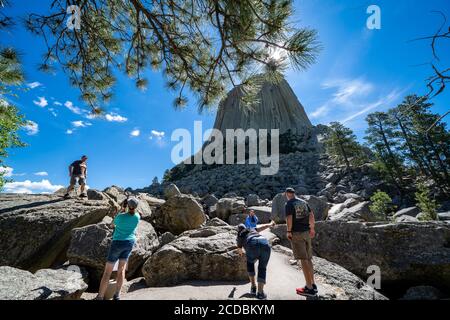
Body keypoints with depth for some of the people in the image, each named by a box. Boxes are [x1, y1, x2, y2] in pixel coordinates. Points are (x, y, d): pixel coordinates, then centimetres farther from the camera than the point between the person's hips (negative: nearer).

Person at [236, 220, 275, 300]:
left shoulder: (239, 236, 31)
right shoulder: (252, 230, 37)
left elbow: (240, 250, 45)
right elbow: (263, 226, 48)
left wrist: (241, 253, 68)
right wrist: (271, 224, 66)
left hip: (252, 246, -2)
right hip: (265, 244, 2)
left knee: (250, 263, 29)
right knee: (262, 268, 20)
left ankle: (253, 287, 24)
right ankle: (260, 292, 5)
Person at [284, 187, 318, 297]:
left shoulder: (289, 204, -8)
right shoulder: (304, 202, 11)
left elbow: (289, 218, -18)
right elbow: (311, 215, 12)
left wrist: (289, 231, -8)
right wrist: (312, 228, 21)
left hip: (296, 233, -7)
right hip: (306, 232, 7)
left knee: (303, 260, -4)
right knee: (308, 259, 14)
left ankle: (309, 288, 0)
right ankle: (313, 285, 22)